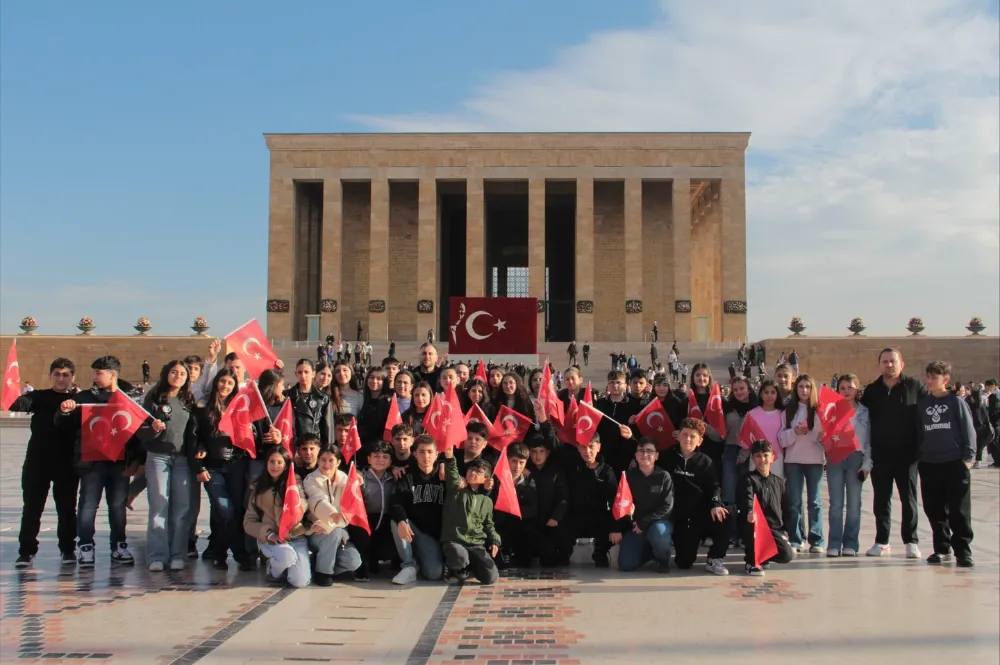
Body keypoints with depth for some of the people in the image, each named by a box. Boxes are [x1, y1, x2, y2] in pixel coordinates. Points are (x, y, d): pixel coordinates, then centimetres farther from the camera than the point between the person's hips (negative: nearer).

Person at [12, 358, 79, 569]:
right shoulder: (39, 397, 6)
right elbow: (20, 404, -13)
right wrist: (11, 397, -36)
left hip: (67, 464, 0)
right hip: (37, 462, 0)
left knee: (67, 508, 6)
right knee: (31, 508, 4)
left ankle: (68, 550, 16)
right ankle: (26, 551, 11)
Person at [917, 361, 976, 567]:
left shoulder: (956, 402, 1)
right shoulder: (922, 403, 11)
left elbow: (968, 430, -1)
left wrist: (968, 456, -8)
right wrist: (918, 457, 12)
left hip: (955, 464, -4)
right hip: (928, 465, 4)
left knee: (959, 511, -2)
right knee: (934, 510, 8)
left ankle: (963, 551, 4)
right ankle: (942, 548, 18)